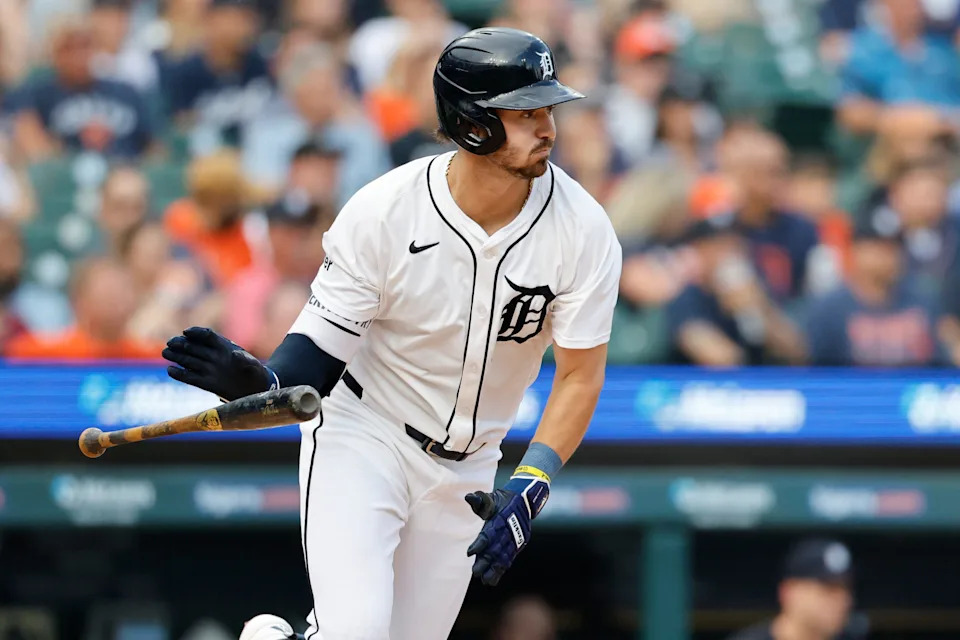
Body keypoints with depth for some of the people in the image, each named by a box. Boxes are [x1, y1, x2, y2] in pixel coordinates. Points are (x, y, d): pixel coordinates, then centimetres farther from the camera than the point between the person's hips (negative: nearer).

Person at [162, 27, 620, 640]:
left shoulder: (584, 232, -15)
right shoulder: (382, 213, -20)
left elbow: (580, 377, -10)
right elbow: (324, 348, -15)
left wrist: (527, 490, -23)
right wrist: (262, 382, -38)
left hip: (467, 468, 4)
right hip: (362, 434, -4)